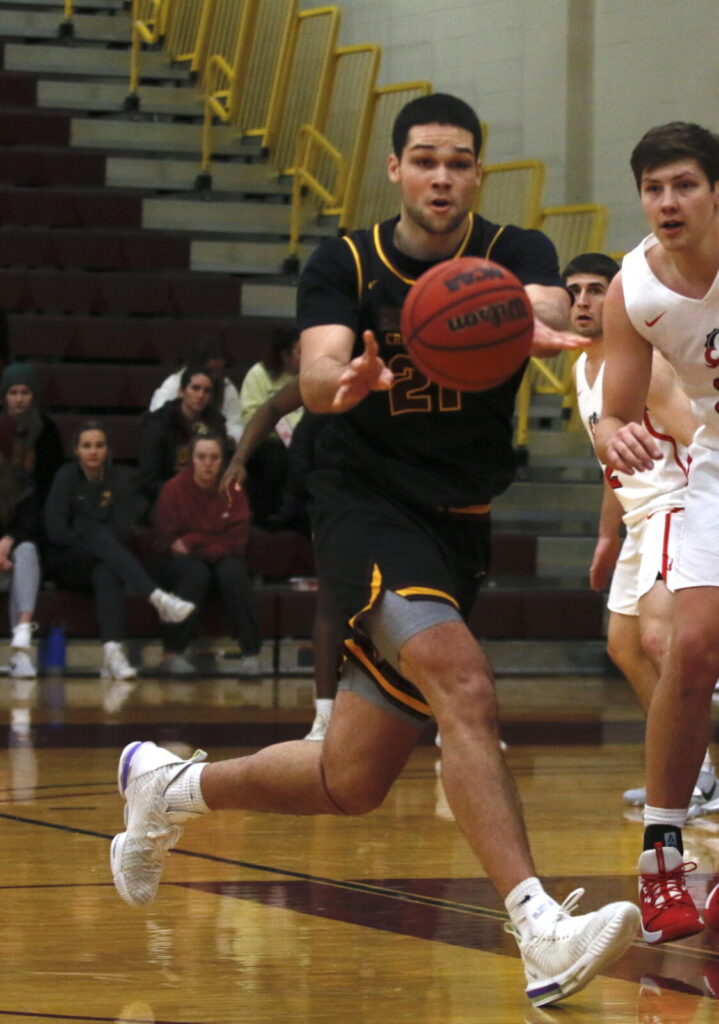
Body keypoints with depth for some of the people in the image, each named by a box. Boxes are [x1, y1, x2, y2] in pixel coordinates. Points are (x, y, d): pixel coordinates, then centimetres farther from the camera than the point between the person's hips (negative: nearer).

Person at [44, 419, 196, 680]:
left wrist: (97, 543, -14)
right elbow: (55, 531, -8)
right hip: (66, 565, -2)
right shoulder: (66, 477, 2)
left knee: (107, 575, -37)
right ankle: (158, 598, -57)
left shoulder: (118, 480, 7)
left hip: (102, 562, 2)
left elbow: (122, 532, -1)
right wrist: (94, 540, -12)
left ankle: (112, 653, -58)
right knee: (100, 536, -35)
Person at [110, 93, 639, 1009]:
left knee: (351, 783, 8)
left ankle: (167, 785, 35)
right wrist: (347, 379, -43)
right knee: (464, 686, -30)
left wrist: (538, 327, -49)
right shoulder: (344, 266, -2)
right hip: (367, 510, -4)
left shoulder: (515, 254, 0)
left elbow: (544, 308, -24)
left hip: (458, 526, 4)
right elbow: (316, 370, -19)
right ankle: (541, 934, -40)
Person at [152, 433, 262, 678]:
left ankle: (251, 653, -28)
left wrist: (193, 542, -16)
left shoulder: (233, 492, -4)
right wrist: (213, 544, -18)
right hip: (178, 564, -2)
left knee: (233, 571, -31)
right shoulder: (174, 490, -8)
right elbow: (167, 542, -10)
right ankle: (173, 654, -30)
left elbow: (237, 543, -8)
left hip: (221, 560, 2)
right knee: (196, 572, -34)